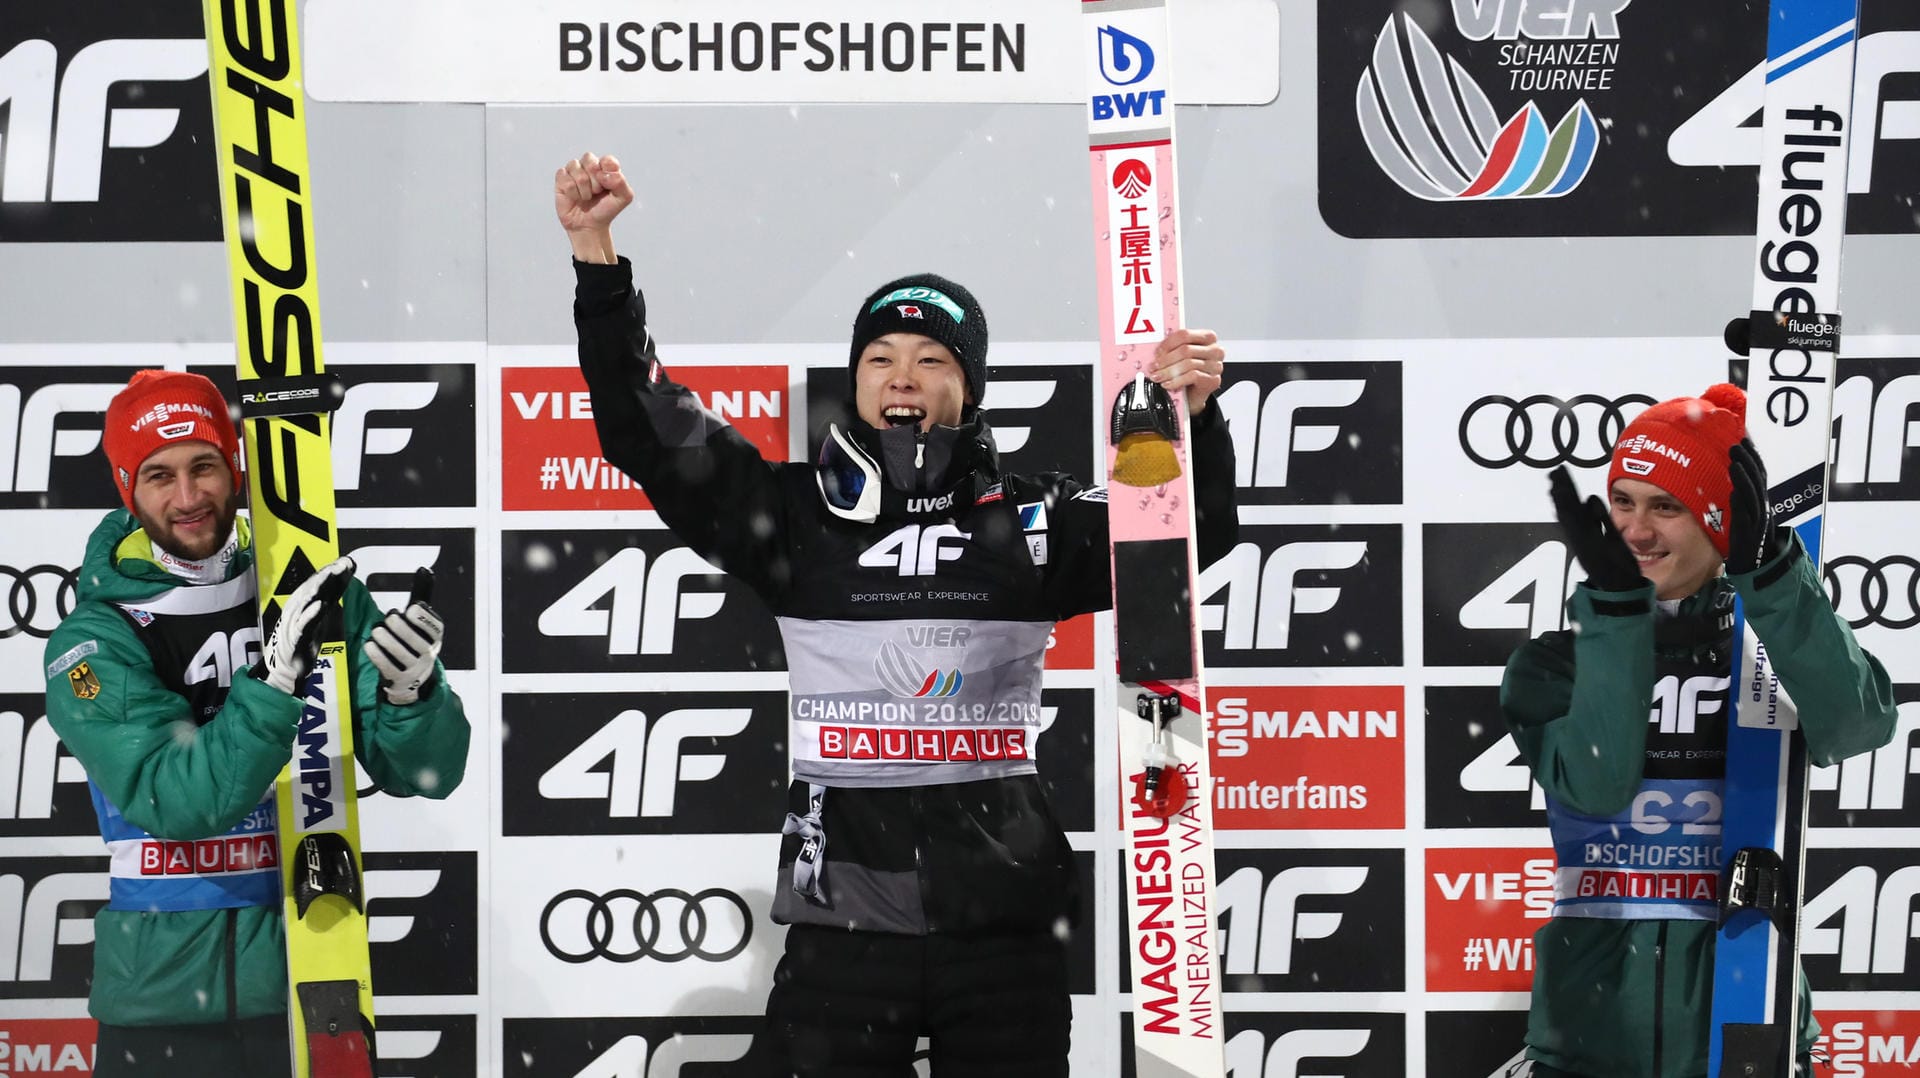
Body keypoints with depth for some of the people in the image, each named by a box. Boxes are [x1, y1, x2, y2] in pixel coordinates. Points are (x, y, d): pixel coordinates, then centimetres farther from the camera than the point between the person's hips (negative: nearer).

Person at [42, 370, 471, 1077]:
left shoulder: (320, 594, 0)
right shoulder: (91, 645, -6)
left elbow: (425, 775, -3)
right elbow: (173, 802, -19)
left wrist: (411, 693, -23)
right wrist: (273, 680, -29)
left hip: (311, 991, 1)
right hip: (163, 1001, -1)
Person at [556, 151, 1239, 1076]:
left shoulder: (1032, 520, 6)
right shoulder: (797, 515, 5)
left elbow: (1191, 533, 0)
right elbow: (646, 431, 0)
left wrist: (1193, 415, -18)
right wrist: (596, 255, -7)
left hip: (1003, 929, 1)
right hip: (842, 922, -1)